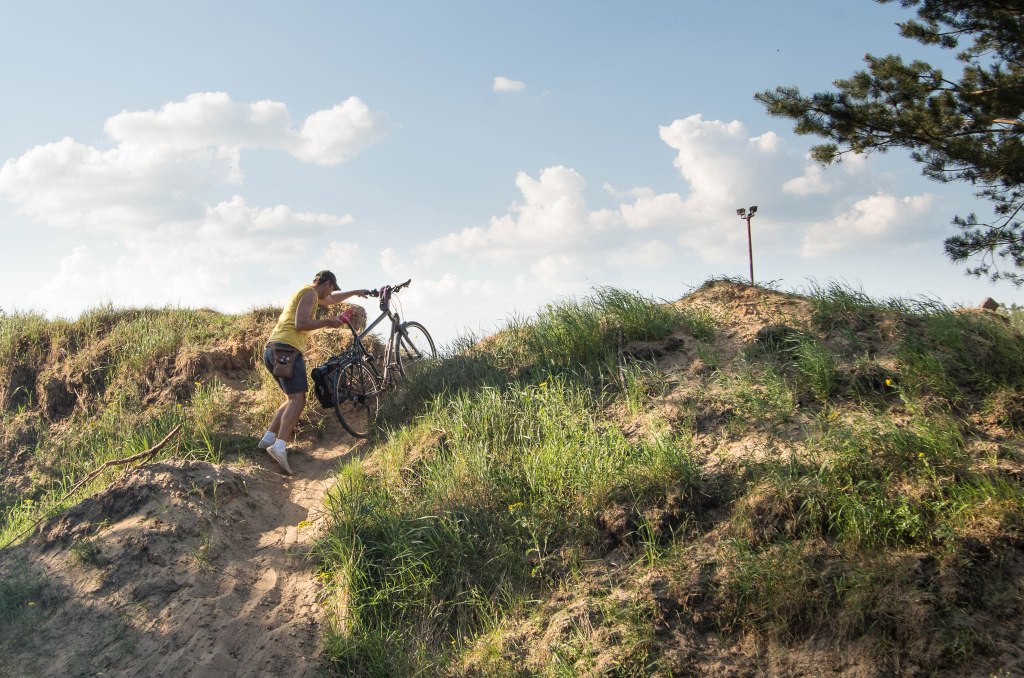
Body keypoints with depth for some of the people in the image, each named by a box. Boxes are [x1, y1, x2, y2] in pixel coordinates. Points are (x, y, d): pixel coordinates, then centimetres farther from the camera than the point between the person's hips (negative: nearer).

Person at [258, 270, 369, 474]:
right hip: (287, 348, -10)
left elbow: (331, 300, 48)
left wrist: (355, 292, 56)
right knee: (298, 399, -18)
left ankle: (268, 438, 2)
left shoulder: (306, 292, 30)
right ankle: (279, 445, -35)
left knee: (292, 399, 15)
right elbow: (300, 323, -14)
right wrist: (327, 322, -3)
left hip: (271, 349, 10)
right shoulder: (310, 293, 0)